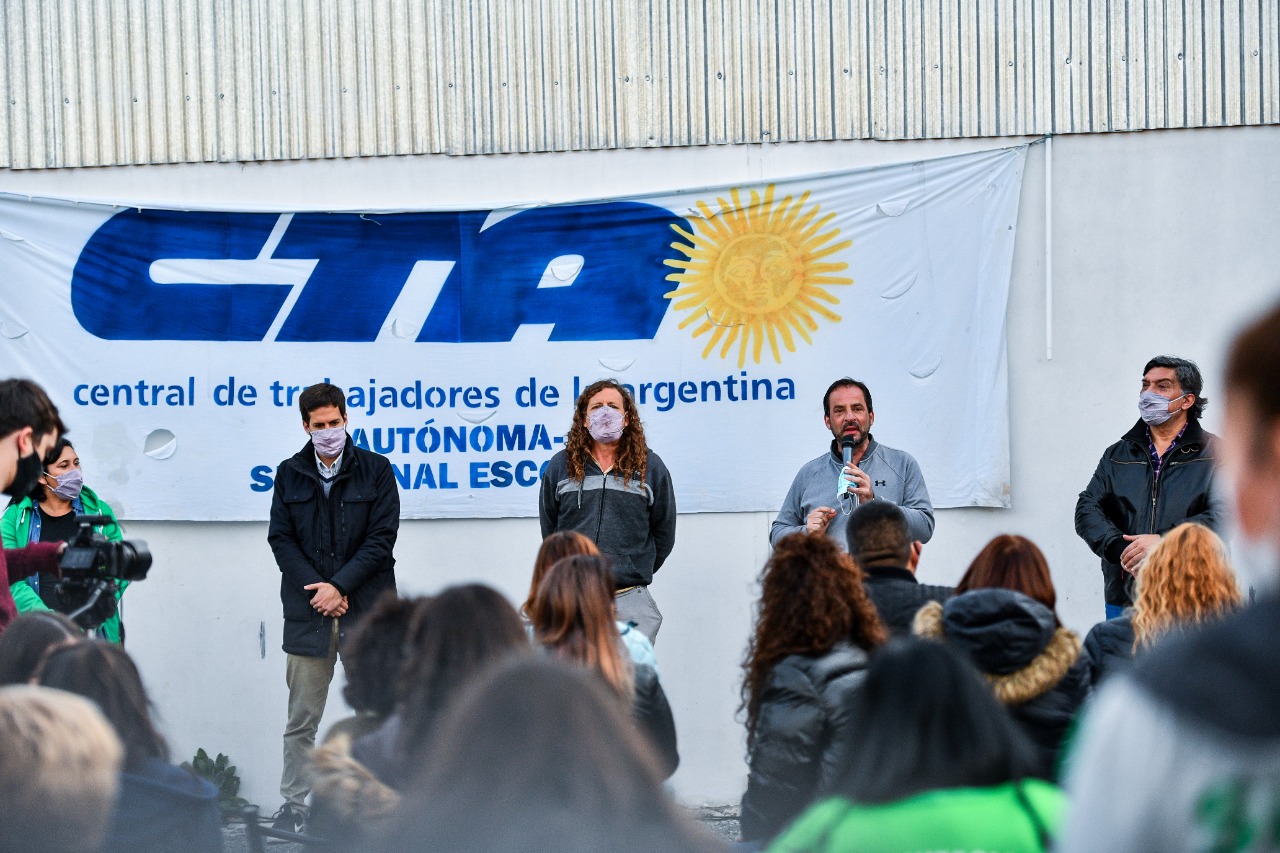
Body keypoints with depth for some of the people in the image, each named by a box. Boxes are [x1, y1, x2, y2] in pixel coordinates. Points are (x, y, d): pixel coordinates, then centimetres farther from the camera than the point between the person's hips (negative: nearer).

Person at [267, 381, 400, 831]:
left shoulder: (376, 470, 2)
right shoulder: (290, 473, 8)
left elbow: (381, 538, -4)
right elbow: (280, 539, 3)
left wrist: (339, 585, -13)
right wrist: (318, 590, -9)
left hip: (367, 610, -1)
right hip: (307, 612, 1)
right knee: (301, 719, 4)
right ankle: (293, 803, 10)